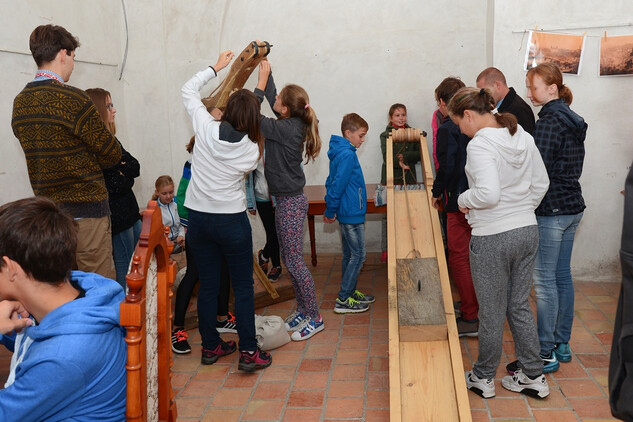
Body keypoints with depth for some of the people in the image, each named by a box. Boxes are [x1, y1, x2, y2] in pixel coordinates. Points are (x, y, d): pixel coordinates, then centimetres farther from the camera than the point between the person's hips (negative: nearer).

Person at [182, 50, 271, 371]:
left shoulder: (207, 128, -6)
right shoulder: (252, 149, -6)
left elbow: (188, 90, 7)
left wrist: (216, 67, 17)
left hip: (198, 218, 2)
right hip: (232, 220, -2)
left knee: (208, 284, 12)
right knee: (243, 286, 8)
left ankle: (211, 347, 26)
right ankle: (248, 351, 12)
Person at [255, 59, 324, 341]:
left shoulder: (287, 129, -21)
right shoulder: (293, 124, 4)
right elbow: (271, 100, 19)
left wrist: (261, 83, -12)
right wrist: (267, 72, 15)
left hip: (290, 202, -10)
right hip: (287, 200, 10)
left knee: (294, 261, -2)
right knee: (289, 260, 17)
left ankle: (314, 318, 10)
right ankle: (302, 309, 29)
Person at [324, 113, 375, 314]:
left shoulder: (340, 152, 12)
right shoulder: (347, 155, -19)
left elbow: (331, 182, 16)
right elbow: (337, 185, -22)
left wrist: (330, 210, 16)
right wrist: (330, 211, -13)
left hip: (347, 212, 10)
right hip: (352, 214, -10)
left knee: (349, 255, 17)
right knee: (358, 255, -3)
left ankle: (349, 292, 28)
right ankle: (343, 300, 3)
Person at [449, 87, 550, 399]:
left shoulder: (479, 145, -19)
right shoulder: (523, 136, 5)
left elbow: (488, 194, -30)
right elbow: (541, 182, 11)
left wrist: (463, 200, -11)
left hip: (493, 238, -7)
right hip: (528, 232, 8)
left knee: (492, 312, 8)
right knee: (519, 306, 19)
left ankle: (482, 379, 27)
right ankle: (533, 377, 29)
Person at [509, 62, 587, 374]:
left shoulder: (549, 120, -15)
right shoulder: (572, 120, 13)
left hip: (550, 211, -10)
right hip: (572, 207, 10)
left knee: (545, 281, -3)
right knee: (562, 275, 15)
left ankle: (546, 354, 4)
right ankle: (562, 344, 26)